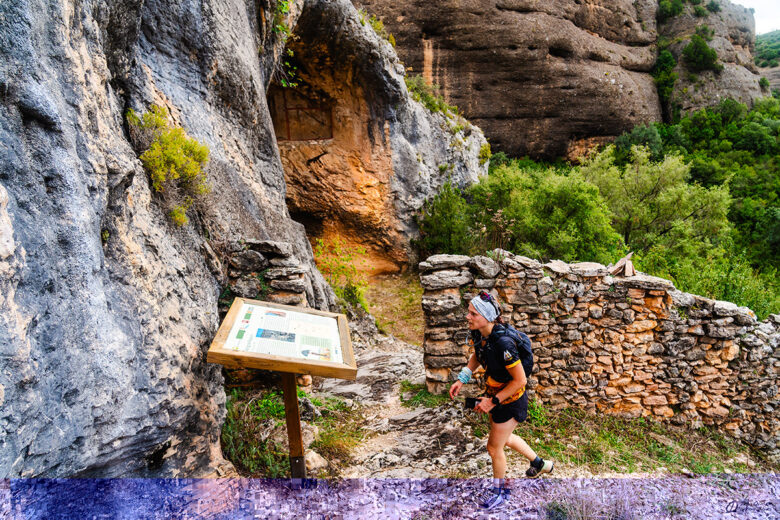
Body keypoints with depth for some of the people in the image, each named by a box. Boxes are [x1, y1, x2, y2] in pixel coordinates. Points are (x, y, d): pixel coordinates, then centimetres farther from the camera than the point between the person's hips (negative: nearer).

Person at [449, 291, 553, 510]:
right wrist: (461, 379, 1)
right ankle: (539, 463, 53)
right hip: (494, 394, 8)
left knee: (494, 447, 10)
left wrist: (493, 401, -22)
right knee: (503, 437, 28)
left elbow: (520, 380, -28)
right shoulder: (478, 333, -13)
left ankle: (500, 490, 39)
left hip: (511, 401, -8)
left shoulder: (503, 344, -37)